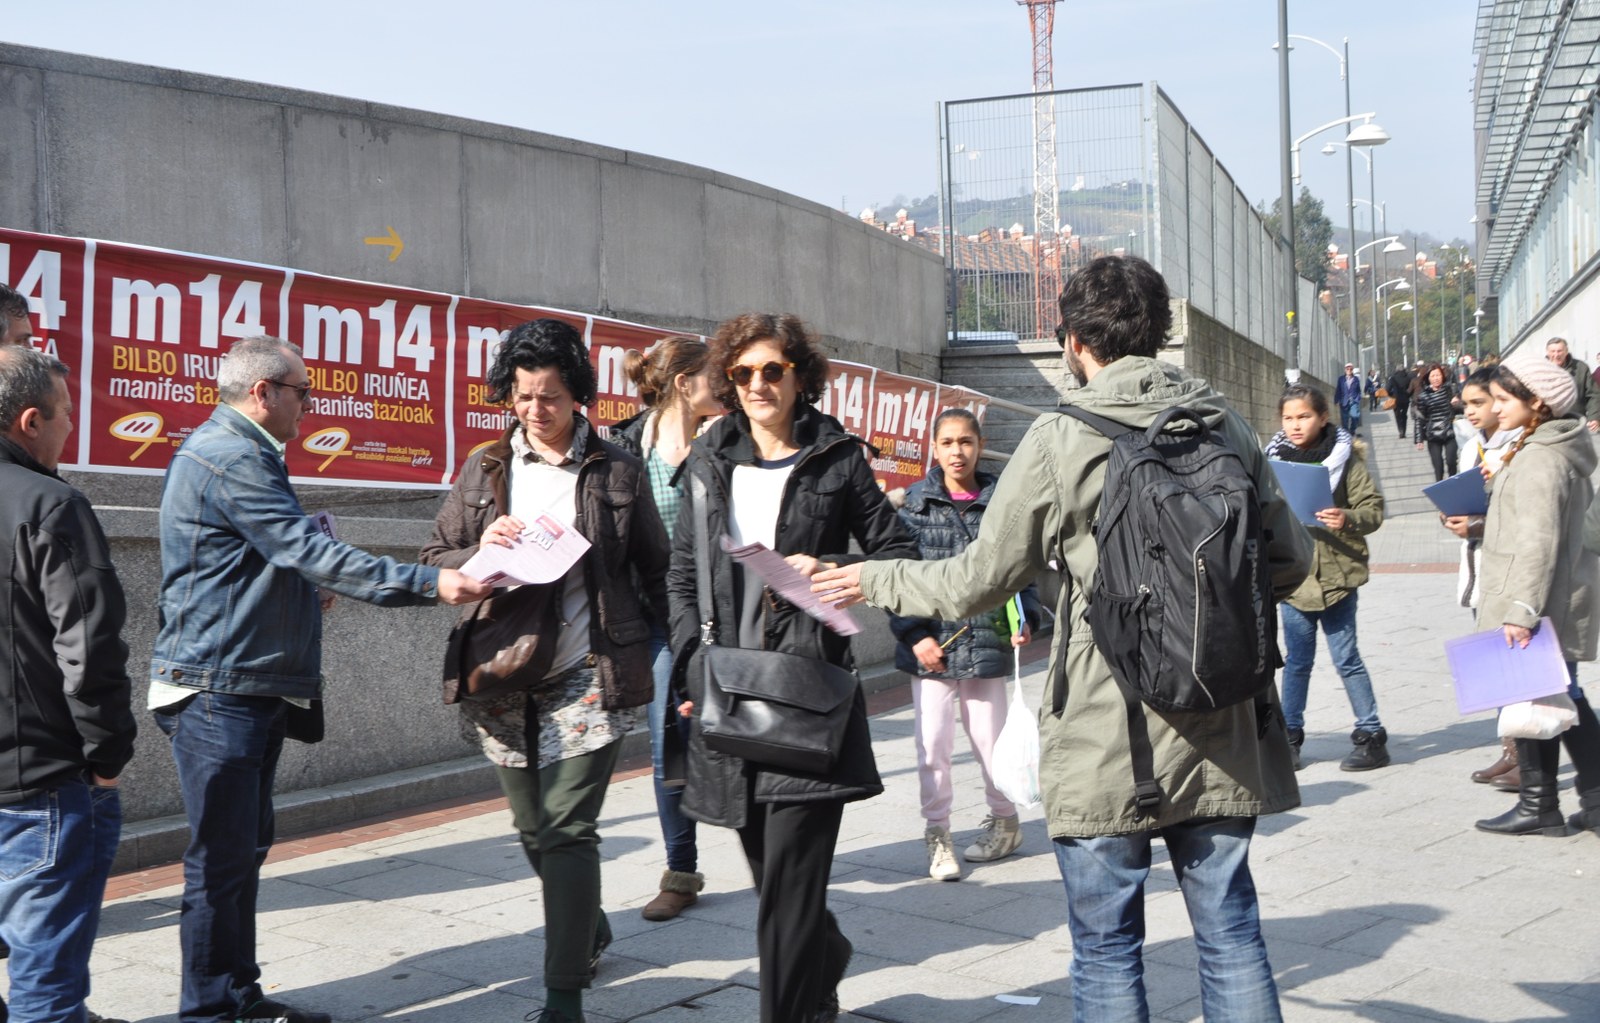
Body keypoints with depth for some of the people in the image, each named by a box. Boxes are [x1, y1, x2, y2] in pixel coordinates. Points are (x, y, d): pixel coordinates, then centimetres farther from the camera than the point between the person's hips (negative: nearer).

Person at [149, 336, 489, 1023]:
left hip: (252, 688, 11)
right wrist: (427, 584, -26)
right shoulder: (231, 460, -17)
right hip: (220, 691, -11)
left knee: (244, 848, 15)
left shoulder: (233, 453, 18)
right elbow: (311, 552, -24)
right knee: (222, 857, -5)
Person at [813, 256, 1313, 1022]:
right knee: (1231, 937, 13)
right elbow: (1290, 559, 9)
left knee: (1107, 954, 8)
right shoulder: (1226, 427, 4)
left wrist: (874, 581, 12)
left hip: (1105, 743, -4)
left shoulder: (1059, 440, -10)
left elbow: (979, 580, -3)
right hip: (1222, 737, 4)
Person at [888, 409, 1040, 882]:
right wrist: (914, 635, -10)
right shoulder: (916, 503, 0)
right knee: (933, 743, 0)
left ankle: (1005, 821, 31)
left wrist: (1025, 619, -6)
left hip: (986, 642, 1)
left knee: (989, 740, 9)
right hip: (931, 643, 0)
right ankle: (937, 835, 14)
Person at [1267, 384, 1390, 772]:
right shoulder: (1274, 458, 5)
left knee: (1346, 658, 1)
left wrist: (1347, 519, -24)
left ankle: (1371, 736, 12)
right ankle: (1289, 735, 22)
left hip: (1336, 574, -3)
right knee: (1296, 660, 13)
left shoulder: (1345, 458, -4)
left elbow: (1374, 508, -6)